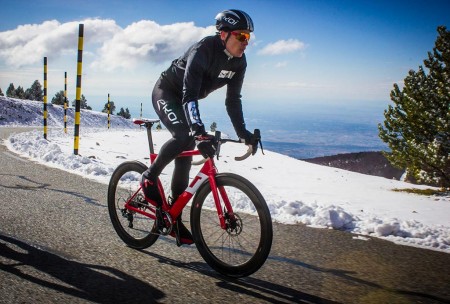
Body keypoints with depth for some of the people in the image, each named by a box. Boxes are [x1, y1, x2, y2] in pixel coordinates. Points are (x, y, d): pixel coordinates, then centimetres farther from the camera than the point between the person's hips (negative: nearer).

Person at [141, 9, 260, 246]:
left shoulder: (239, 62, -10)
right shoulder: (203, 50, -32)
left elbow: (233, 100, -3)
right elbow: (189, 94, -42)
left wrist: (243, 133, -13)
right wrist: (199, 133, -53)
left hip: (185, 100, 7)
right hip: (166, 92, -7)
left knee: (186, 155, 1)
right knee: (184, 136, -33)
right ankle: (150, 177, -8)